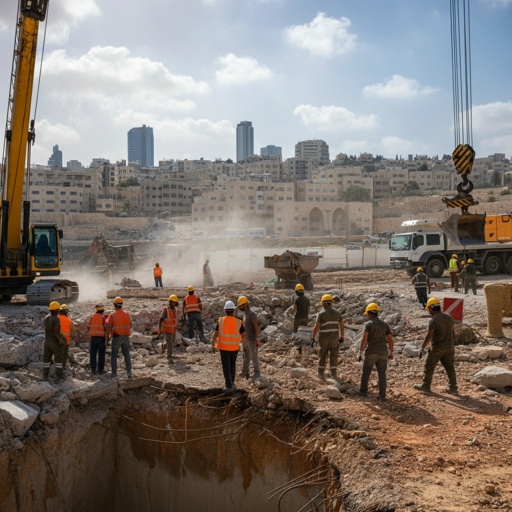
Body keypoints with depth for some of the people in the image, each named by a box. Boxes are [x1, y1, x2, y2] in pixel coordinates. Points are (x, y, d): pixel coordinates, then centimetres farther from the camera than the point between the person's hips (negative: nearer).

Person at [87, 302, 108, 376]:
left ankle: (93, 370, 10)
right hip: (101, 337, -3)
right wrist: (106, 334, 1)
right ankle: (100, 370, 5)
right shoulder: (104, 317, -7)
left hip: (93, 337, 3)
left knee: (93, 354, 9)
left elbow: (88, 326, 9)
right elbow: (106, 326, -14)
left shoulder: (92, 316, 5)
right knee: (101, 354, 4)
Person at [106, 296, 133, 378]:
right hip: (126, 337, 3)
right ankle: (129, 372, 4)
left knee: (114, 355, 7)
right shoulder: (127, 314, 5)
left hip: (116, 337, -3)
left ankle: (114, 373, 5)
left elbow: (109, 326, -10)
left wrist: (108, 335, 4)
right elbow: (131, 325, 11)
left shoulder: (113, 314, -7)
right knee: (127, 355, 10)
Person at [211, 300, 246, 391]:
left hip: (223, 347, -1)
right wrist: (244, 345, 10)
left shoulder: (221, 321, -11)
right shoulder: (238, 322, -10)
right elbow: (243, 336, -6)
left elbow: (215, 334, -7)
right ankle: (231, 382, 21)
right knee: (232, 364, 23)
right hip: (234, 348, 1)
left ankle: (229, 386, 4)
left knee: (226, 367, 8)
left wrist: (213, 345, 3)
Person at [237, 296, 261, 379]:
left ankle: (257, 373, 16)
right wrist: (244, 337, 20)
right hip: (246, 339, 9)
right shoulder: (245, 313, 5)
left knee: (253, 356, 3)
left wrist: (257, 339, -20)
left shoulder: (252, 314, -24)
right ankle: (245, 372, 26)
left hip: (252, 340, -9)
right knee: (246, 356, 16)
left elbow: (257, 327, -22)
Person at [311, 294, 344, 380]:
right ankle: (334, 375, 8)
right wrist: (342, 337, 15)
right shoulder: (337, 313, -1)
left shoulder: (321, 314, -14)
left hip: (324, 339, -2)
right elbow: (342, 326, 4)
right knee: (333, 357, 11)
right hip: (334, 338, 3)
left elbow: (316, 327, -15)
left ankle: (321, 374, 19)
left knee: (322, 356, 13)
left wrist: (313, 338, -7)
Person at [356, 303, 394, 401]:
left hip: (371, 353, -4)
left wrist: (360, 353, -14)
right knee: (382, 374, 7)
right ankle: (382, 396, 2)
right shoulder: (385, 324, 6)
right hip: (382, 353, 4)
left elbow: (364, 339, -18)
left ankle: (363, 391, 27)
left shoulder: (368, 324, -9)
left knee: (366, 372, 14)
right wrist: (391, 353, 18)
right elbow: (390, 339, 6)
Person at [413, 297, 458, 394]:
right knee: (449, 367, 12)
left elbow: (429, 336, -27)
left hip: (437, 348, -6)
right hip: (449, 346, 7)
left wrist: (422, 348, -24)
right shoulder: (449, 317, 4)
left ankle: (426, 386, 17)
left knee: (429, 367, 8)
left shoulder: (433, 320, -20)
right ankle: (453, 387, 14)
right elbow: (451, 332, 13)